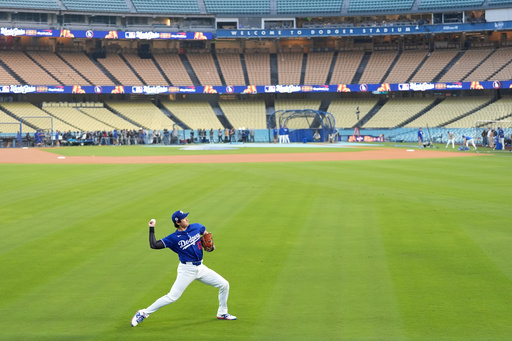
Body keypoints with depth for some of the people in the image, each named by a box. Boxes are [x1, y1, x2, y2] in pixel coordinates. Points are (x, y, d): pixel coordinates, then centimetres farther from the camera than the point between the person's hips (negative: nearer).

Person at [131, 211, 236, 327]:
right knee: (172, 297, -12)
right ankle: (144, 313, -1)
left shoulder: (196, 227, 3)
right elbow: (154, 245, -15)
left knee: (224, 284, 3)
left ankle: (222, 313, 20)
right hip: (186, 270, -5)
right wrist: (152, 229, -15)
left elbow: (206, 233, 25)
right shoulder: (173, 238, -11)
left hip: (200, 268, 6)